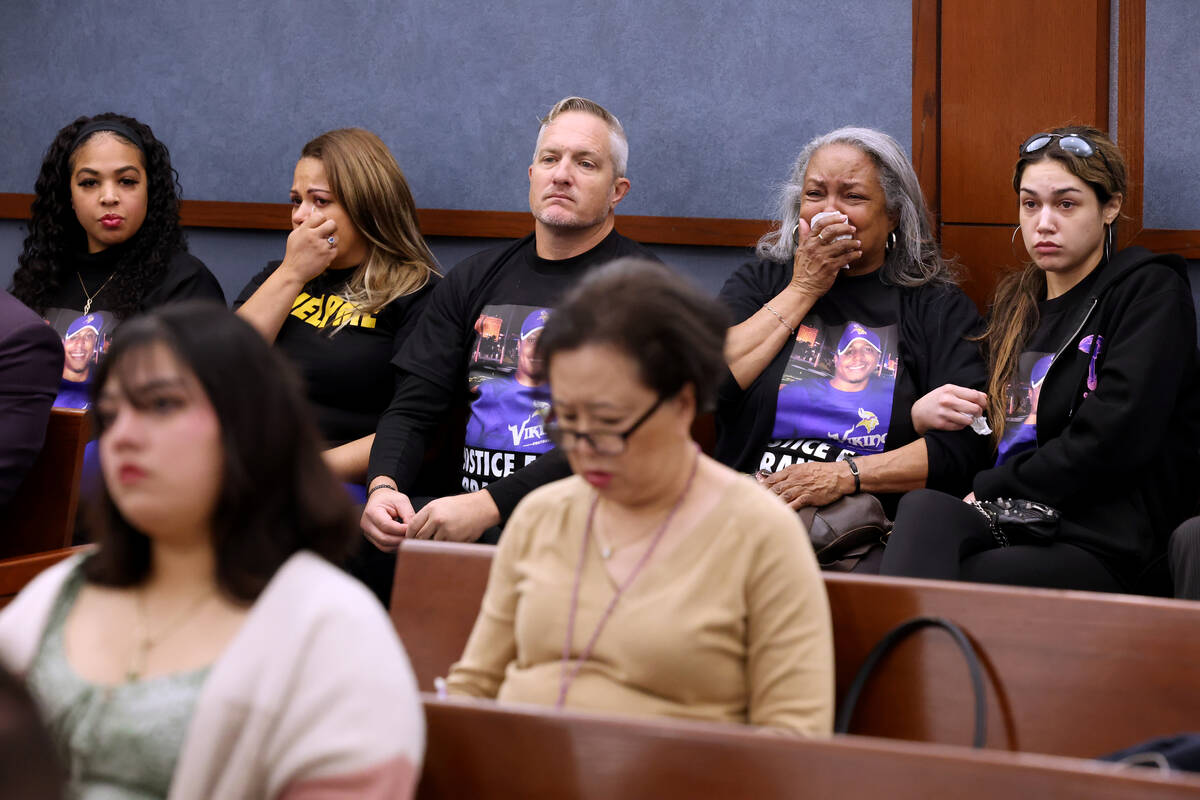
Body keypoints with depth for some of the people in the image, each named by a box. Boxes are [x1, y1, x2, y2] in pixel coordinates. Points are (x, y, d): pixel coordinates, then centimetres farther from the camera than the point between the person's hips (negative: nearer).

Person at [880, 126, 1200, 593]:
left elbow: (1111, 441, -11)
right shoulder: (1016, 304, 25)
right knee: (924, 508, -31)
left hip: (1104, 551, -6)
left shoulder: (1150, 291, 3)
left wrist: (989, 491, -7)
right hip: (1014, 527, 6)